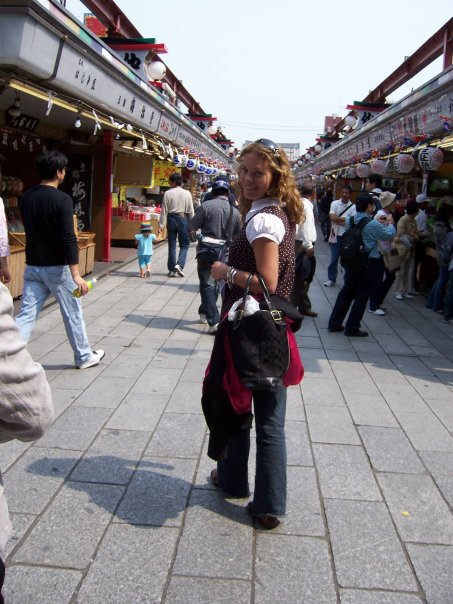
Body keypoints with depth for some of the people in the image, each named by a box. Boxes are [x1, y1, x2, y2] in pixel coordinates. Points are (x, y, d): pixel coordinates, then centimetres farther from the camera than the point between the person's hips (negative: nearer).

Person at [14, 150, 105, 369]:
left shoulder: (26, 198, 6)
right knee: (72, 312, 10)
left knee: (26, 314, 6)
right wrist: (76, 275, -21)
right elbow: (68, 239, -21)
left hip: (32, 266, 6)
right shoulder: (62, 200, -16)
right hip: (57, 267, -6)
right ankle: (84, 357, 24)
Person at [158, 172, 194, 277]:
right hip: (183, 218, -1)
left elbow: (164, 210, -4)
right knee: (184, 244, 9)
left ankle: (172, 269, 12)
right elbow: (190, 210, -1)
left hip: (171, 218, 1)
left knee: (172, 245, 9)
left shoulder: (168, 193, -4)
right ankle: (179, 264, -12)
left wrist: (161, 225, 0)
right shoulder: (187, 193, -2)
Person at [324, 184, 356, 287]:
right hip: (336, 235, 1)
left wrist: (337, 220, -13)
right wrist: (346, 219, -12)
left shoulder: (353, 206, -6)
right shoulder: (335, 203, -1)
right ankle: (331, 279, 19)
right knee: (334, 258, 9)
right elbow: (332, 217, -12)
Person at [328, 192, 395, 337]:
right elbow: (389, 235, -4)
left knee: (346, 292, 16)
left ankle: (334, 323, 20)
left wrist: (381, 224, 14)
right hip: (369, 264, -6)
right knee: (362, 296, 5)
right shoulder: (373, 224, -19)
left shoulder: (351, 220, 1)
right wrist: (390, 223, 14)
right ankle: (352, 328, 11)